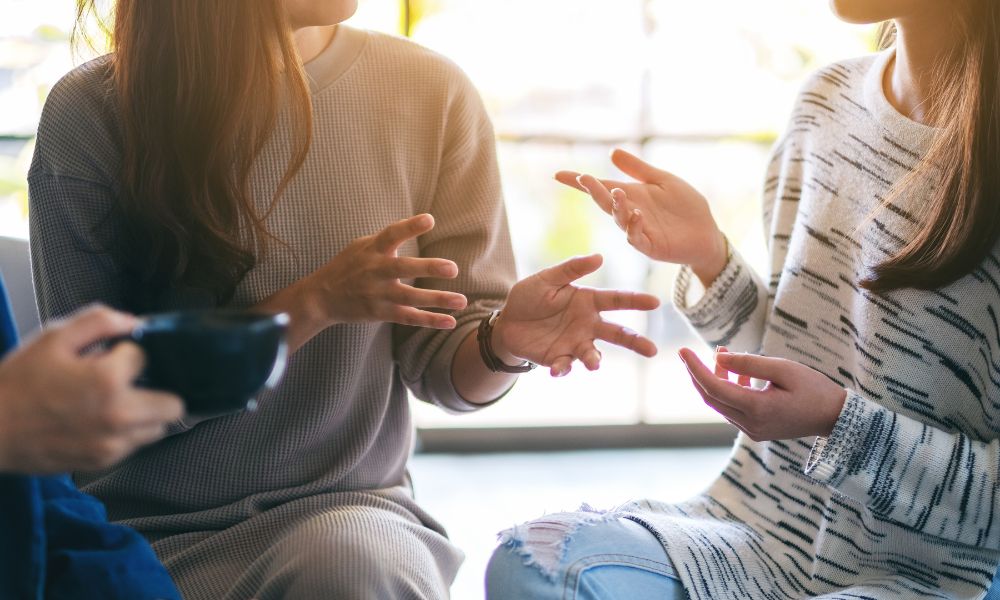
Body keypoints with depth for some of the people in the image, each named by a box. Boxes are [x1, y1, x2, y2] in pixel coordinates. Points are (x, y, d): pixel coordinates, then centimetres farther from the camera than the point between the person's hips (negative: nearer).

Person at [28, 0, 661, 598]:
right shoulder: (90, 112, -8)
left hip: (346, 510, 2)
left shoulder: (431, 92, -2)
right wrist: (312, 305, -20)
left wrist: (502, 344, -21)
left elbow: (438, 365, 2)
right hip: (145, 524, -1)